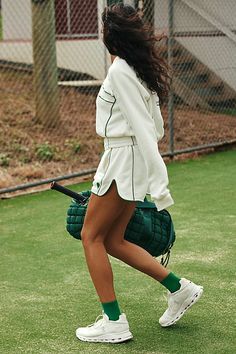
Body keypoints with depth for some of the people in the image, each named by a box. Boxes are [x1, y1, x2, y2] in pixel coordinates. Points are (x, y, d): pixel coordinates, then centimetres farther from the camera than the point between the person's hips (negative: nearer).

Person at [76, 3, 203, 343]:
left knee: (91, 236, 2)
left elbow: (142, 127, -21)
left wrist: (157, 181, -22)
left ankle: (113, 322, 4)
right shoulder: (144, 69, 11)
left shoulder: (120, 71, -16)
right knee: (113, 241, 14)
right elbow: (156, 126, 17)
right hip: (133, 160, 9)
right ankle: (179, 289, 17)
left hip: (123, 159, -9)